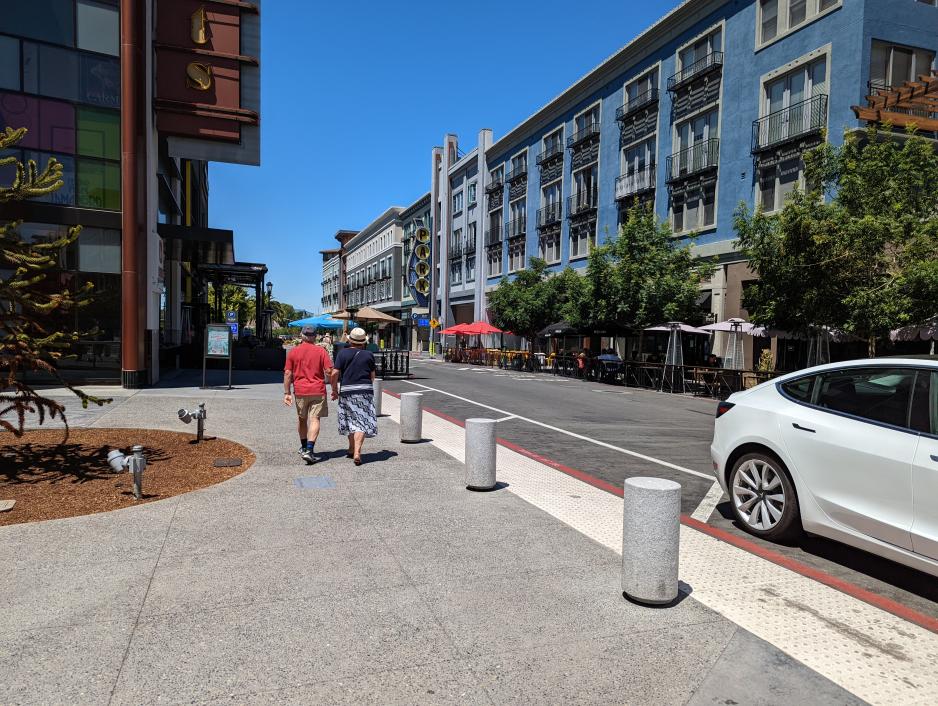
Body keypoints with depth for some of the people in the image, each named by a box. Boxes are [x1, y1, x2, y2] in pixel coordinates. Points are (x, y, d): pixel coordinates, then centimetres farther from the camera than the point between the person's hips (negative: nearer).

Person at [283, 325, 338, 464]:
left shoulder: (292, 352, 3)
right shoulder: (321, 351, -1)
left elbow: (287, 373, 1)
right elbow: (329, 371, -6)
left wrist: (287, 393, 4)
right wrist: (334, 390, 2)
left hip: (300, 391, 2)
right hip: (318, 391, -2)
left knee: (302, 419, 19)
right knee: (314, 419, -2)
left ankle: (304, 447, 34)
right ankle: (309, 450, -15)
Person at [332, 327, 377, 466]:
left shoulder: (343, 353, 0)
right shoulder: (369, 355, 2)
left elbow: (335, 373, -5)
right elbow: (372, 376, 8)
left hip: (347, 390, 1)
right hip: (365, 390, -1)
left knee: (350, 420, 17)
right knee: (362, 422, -2)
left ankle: (352, 449, 32)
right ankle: (357, 453, -14)